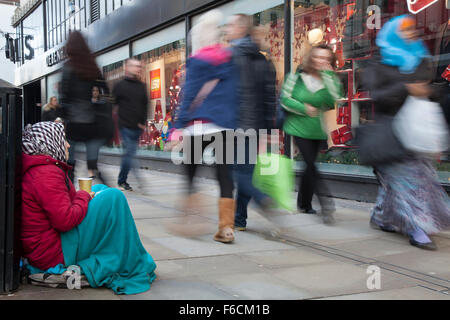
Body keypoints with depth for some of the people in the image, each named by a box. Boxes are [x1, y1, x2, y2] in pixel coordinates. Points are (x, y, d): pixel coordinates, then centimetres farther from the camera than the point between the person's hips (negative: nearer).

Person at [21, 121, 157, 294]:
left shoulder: (35, 170, 14)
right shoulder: (46, 174, -20)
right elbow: (65, 220, -27)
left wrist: (82, 196, 4)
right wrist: (84, 197, -10)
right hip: (54, 255, -11)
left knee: (100, 189, 17)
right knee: (114, 197, -13)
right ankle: (133, 269, -6)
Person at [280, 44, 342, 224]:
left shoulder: (332, 79, 3)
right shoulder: (297, 77, -1)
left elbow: (335, 100, -14)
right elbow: (285, 99, -2)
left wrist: (327, 76, -17)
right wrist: (304, 109, -14)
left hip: (320, 131, 3)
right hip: (300, 128, -3)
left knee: (310, 167, 11)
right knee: (312, 166, -13)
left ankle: (304, 204, 28)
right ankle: (327, 205, -17)